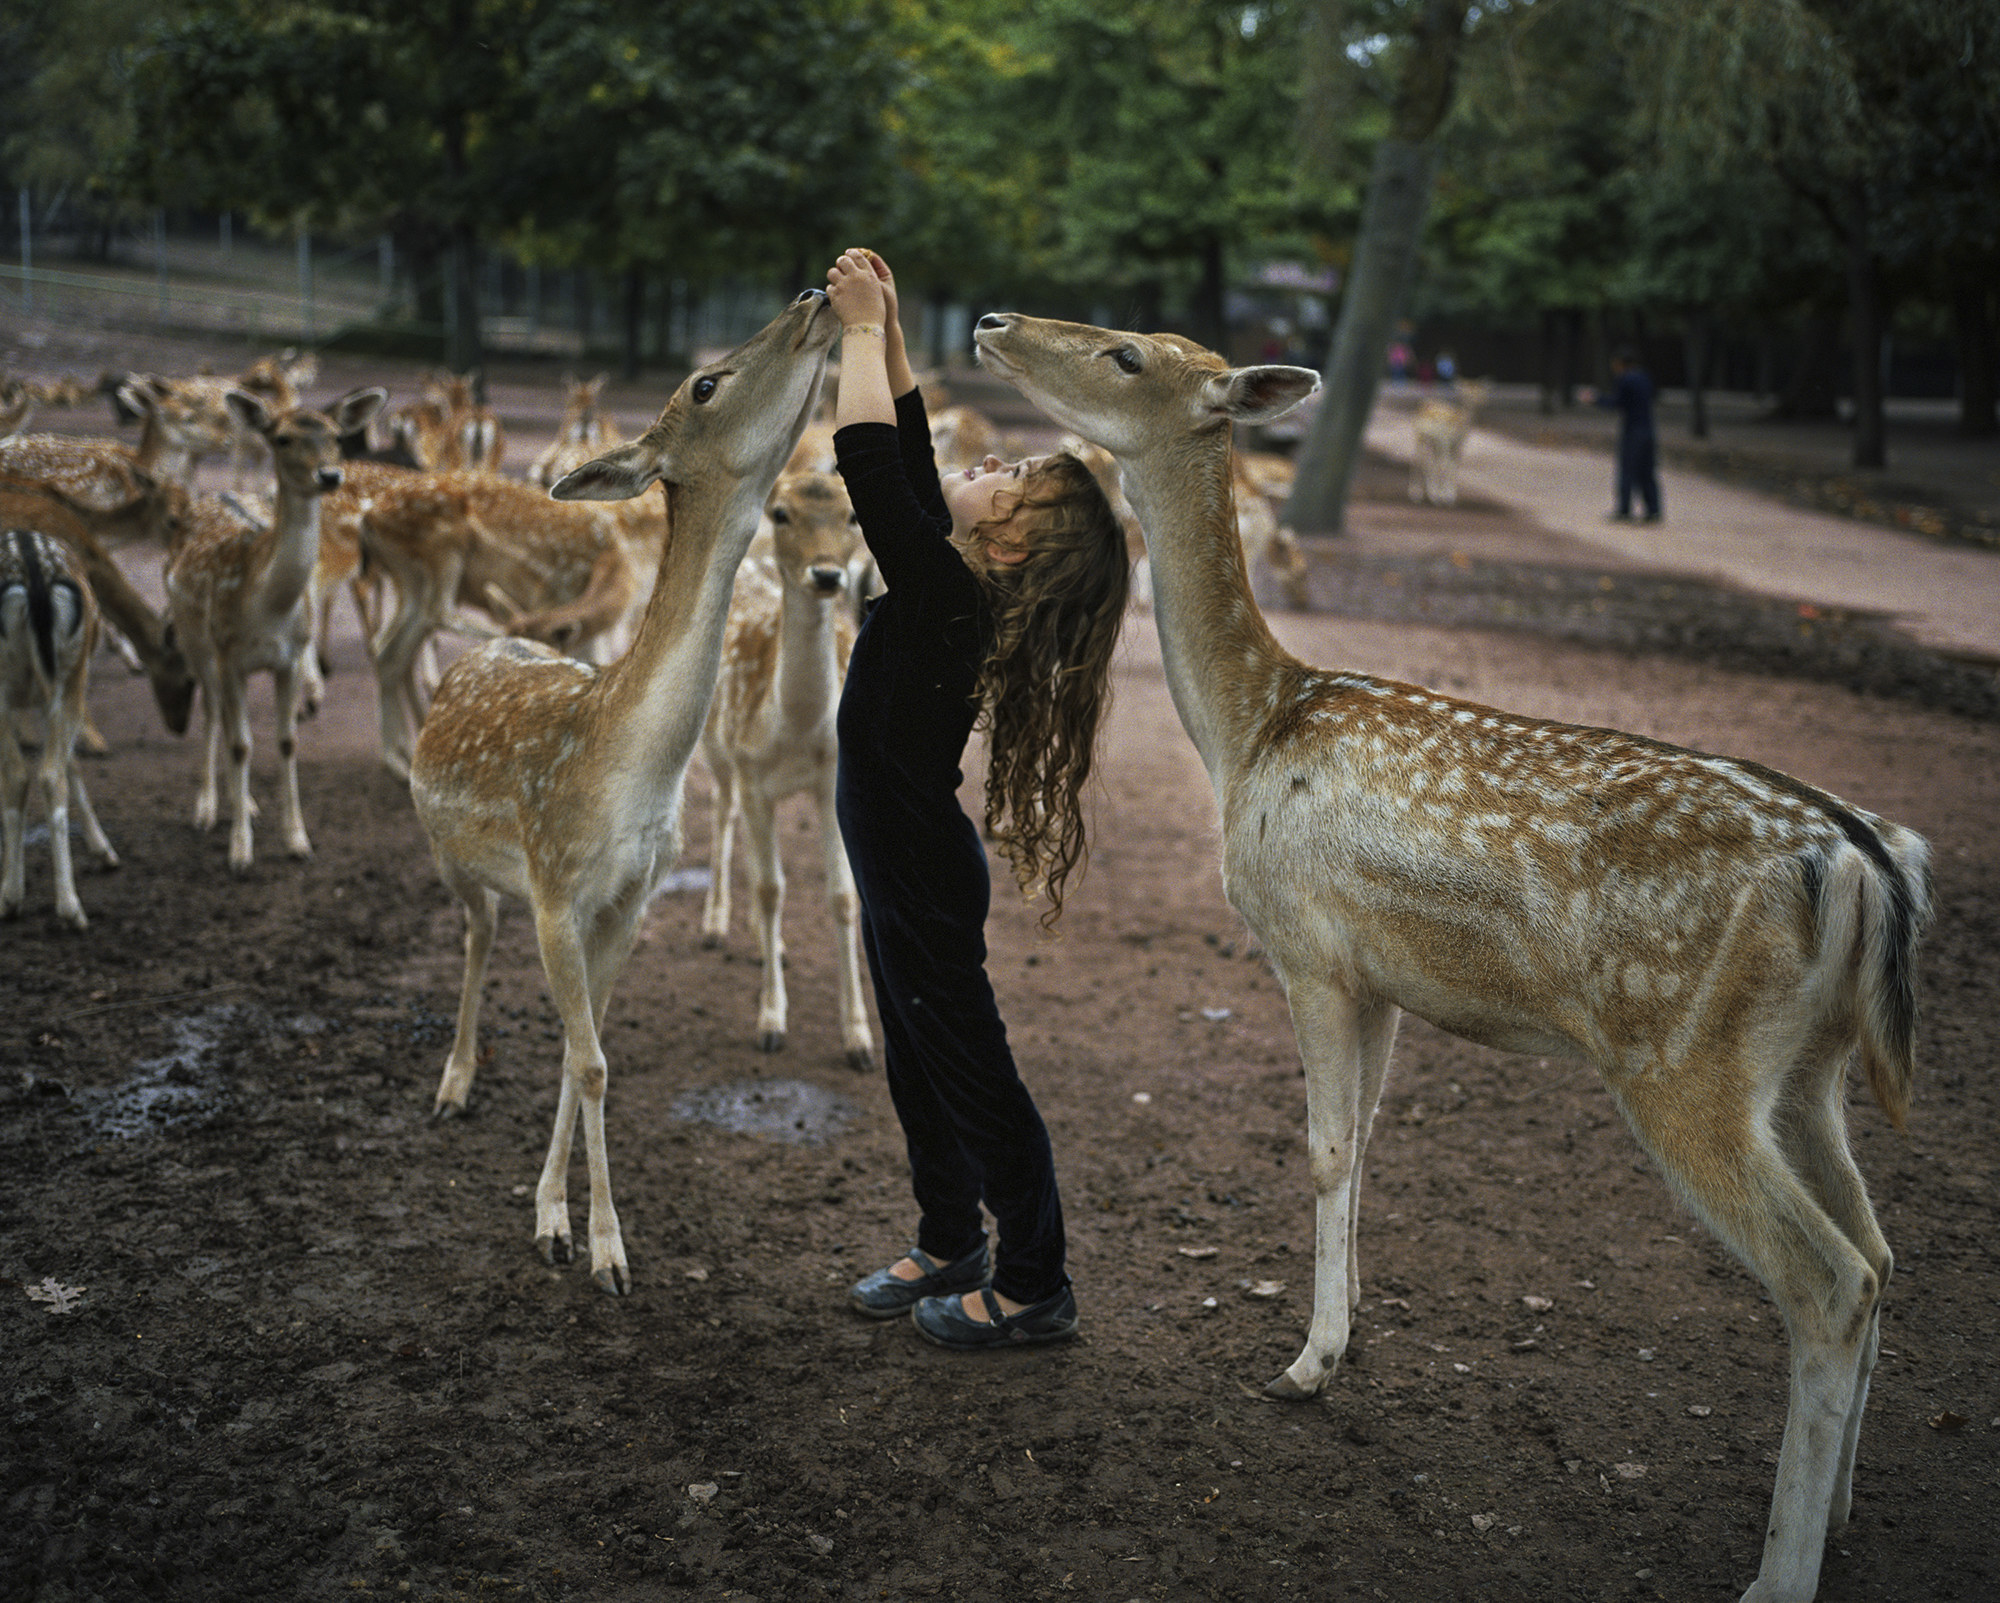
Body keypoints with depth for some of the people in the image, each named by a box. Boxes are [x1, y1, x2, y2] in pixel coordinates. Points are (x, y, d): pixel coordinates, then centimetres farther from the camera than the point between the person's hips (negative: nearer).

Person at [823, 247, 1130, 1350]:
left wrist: (864, 329, -19)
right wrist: (886, 329, 7)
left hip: (921, 869, -9)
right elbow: (910, 454, 10)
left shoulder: (947, 593, -25)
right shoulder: (959, 585, -1)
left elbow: (869, 460, -30)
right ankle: (948, 1249, 34)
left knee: (968, 1068, 2)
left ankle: (1034, 1288, 14)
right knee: (918, 1061, 19)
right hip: (904, 855, 9)